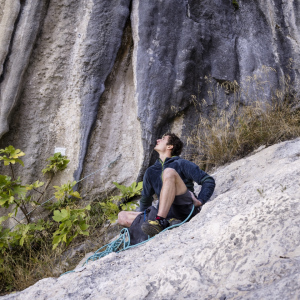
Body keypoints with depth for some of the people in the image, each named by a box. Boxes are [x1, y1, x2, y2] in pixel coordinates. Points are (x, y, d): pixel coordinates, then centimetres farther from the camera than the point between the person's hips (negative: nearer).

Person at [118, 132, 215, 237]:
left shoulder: (181, 164, 6)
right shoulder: (151, 172, 21)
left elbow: (209, 181, 0)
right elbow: (145, 199, 34)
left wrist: (199, 201, -13)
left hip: (186, 210, -6)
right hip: (167, 215, 6)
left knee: (169, 172, -24)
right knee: (122, 216, -3)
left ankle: (160, 222, -37)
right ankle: (168, 222, -23)